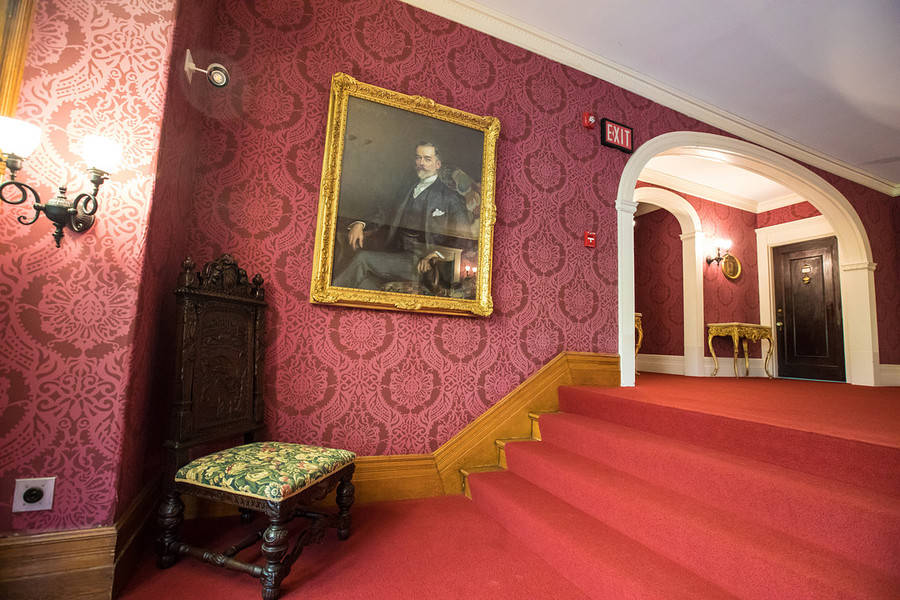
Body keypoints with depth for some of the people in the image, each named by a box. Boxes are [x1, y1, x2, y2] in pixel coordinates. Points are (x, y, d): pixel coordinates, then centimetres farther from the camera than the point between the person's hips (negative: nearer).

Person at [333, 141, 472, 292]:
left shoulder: (450, 197, 5)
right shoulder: (408, 191, 24)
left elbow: (464, 237, -3)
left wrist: (436, 255, -17)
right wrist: (359, 224, -1)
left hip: (420, 263, -5)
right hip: (396, 255, 5)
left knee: (363, 258, -23)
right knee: (366, 280, -27)